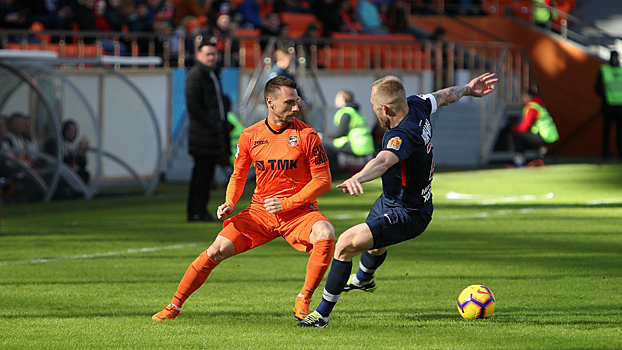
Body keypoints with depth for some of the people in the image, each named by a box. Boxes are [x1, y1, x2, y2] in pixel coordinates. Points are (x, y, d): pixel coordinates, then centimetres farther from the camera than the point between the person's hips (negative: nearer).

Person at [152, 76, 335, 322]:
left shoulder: (306, 135, -7)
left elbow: (323, 180, -7)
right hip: (260, 210, 2)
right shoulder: (250, 136, 1)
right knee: (216, 251, -10)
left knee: (325, 234, -34)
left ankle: (303, 301, -21)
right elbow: (238, 176, 15)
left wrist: (286, 203, -14)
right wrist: (229, 204, -5)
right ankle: (174, 306, 5)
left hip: (299, 210, -2)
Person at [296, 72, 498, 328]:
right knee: (376, 245, 38)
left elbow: (383, 162, -59)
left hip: (406, 216, -11)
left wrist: (357, 178, -78)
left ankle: (322, 314, -7)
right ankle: (363, 278, 72)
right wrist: (468, 89, 29)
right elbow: (444, 96, 9)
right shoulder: (416, 106, -11)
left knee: (346, 244, -18)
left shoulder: (403, 136, -39)